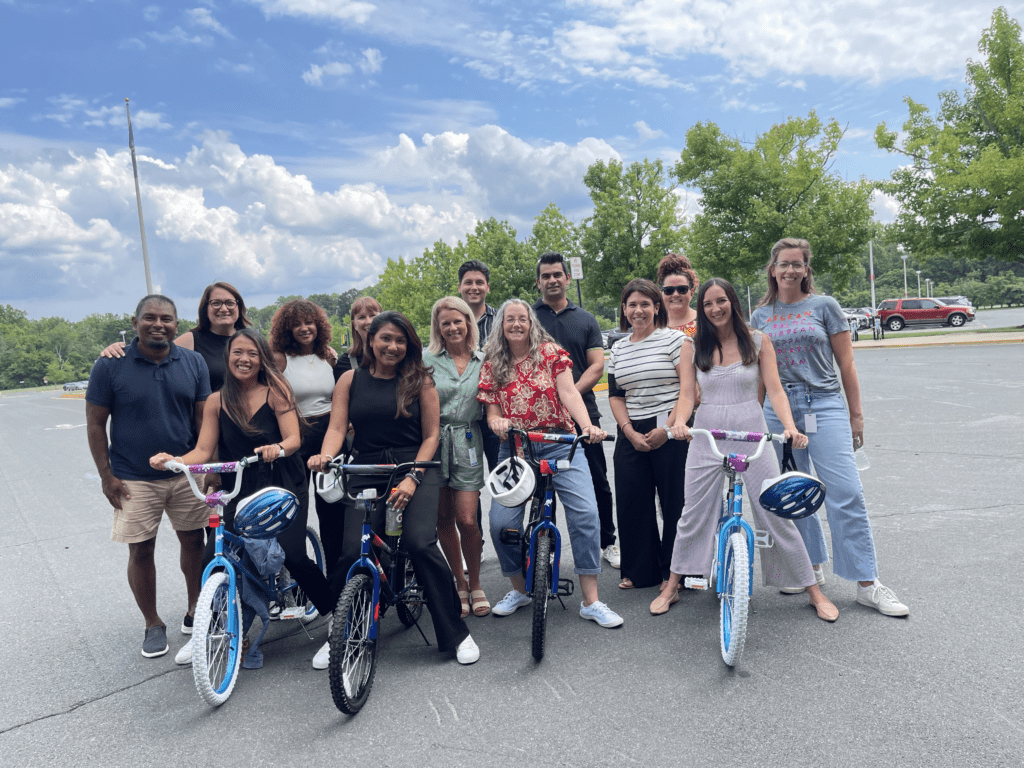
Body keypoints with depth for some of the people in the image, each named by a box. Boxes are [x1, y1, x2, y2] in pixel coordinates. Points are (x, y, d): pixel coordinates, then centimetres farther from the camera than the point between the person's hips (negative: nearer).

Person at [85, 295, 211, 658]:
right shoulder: (110, 366, -8)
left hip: (185, 474, 2)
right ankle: (153, 624, 23)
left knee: (193, 540, 10)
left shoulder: (193, 363, -1)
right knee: (141, 550, 5)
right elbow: (95, 424, -3)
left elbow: (203, 418, 4)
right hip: (134, 479, -2)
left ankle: (194, 608, 31)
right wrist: (106, 475, -5)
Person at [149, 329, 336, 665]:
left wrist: (277, 449, -33)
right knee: (212, 560, -8)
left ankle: (335, 614, 4)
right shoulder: (216, 401, 6)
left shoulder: (276, 391, -3)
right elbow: (203, 452, 2)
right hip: (238, 492, 3)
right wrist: (172, 460, -17)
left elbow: (293, 439, -11)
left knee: (292, 555, -19)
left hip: (281, 488, -3)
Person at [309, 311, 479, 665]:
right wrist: (326, 456, -19)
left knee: (420, 542, -22)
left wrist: (412, 477, -10)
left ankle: (455, 634, -4)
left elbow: (431, 435, 2)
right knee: (352, 551, -14)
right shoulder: (350, 380, 10)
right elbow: (337, 427, 3)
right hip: (366, 474, 2)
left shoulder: (420, 380, 5)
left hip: (416, 469, -1)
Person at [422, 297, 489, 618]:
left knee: (466, 519, -6)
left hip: (468, 445, 0)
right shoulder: (427, 360, 3)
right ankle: (459, 583, 25)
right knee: (444, 519, 7)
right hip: (434, 443, 0)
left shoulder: (483, 361, 8)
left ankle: (475, 584, 16)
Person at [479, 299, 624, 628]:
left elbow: (569, 393, -8)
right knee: (501, 521, -10)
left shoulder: (550, 352, 2)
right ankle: (519, 589, 17)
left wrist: (588, 427, -25)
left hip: (559, 444, -2)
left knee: (585, 512, -14)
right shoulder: (492, 365, 8)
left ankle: (590, 601, -3)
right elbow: (493, 412, 7)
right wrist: (496, 422, -18)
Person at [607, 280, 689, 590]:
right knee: (632, 502, 6)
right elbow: (615, 396, 13)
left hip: (671, 434, -5)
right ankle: (639, 571, 23)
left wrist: (667, 428, -14)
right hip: (632, 435, 5)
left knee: (675, 502, 0)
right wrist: (630, 433, -1)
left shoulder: (674, 339, -2)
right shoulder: (618, 349, 13)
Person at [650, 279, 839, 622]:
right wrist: (679, 421, -22)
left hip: (752, 437, -1)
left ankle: (814, 591, 17)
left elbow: (775, 390, -3)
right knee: (692, 516, 6)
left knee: (776, 517, 1)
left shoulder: (757, 341, 2)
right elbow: (687, 393, -1)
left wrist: (789, 425, -19)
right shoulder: (693, 345, 4)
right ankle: (671, 587, 23)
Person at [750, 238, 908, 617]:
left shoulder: (825, 306, 4)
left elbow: (845, 363, 4)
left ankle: (868, 584, 0)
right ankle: (811, 567, 25)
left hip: (825, 405, -3)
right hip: (778, 410, 3)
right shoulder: (760, 316, 10)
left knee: (846, 494, -9)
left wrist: (856, 414, 3)